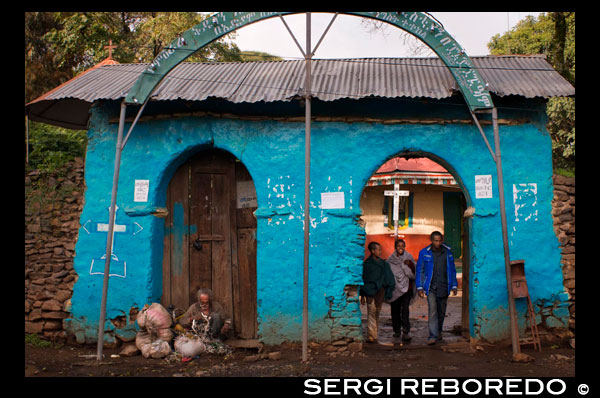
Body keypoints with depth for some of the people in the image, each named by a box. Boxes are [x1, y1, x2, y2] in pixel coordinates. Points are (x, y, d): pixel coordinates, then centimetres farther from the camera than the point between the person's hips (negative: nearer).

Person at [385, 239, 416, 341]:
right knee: (395, 310, 7)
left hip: (406, 288, -1)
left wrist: (409, 265, -13)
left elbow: (413, 274, 2)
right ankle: (396, 330, 25)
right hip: (395, 288, 1)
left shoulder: (409, 258, 4)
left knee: (405, 309, -14)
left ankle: (405, 332, -17)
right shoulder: (390, 260, 3)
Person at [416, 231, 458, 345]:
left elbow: (452, 270, 12)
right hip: (431, 288, -3)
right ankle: (433, 336, -16)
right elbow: (419, 270, 2)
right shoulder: (424, 253, -1)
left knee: (441, 312, 12)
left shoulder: (448, 252, 5)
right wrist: (420, 287, -4)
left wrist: (454, 286, 9)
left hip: (444, 288, 3)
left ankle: (438, 332, 31)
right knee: (432, 311, -14)